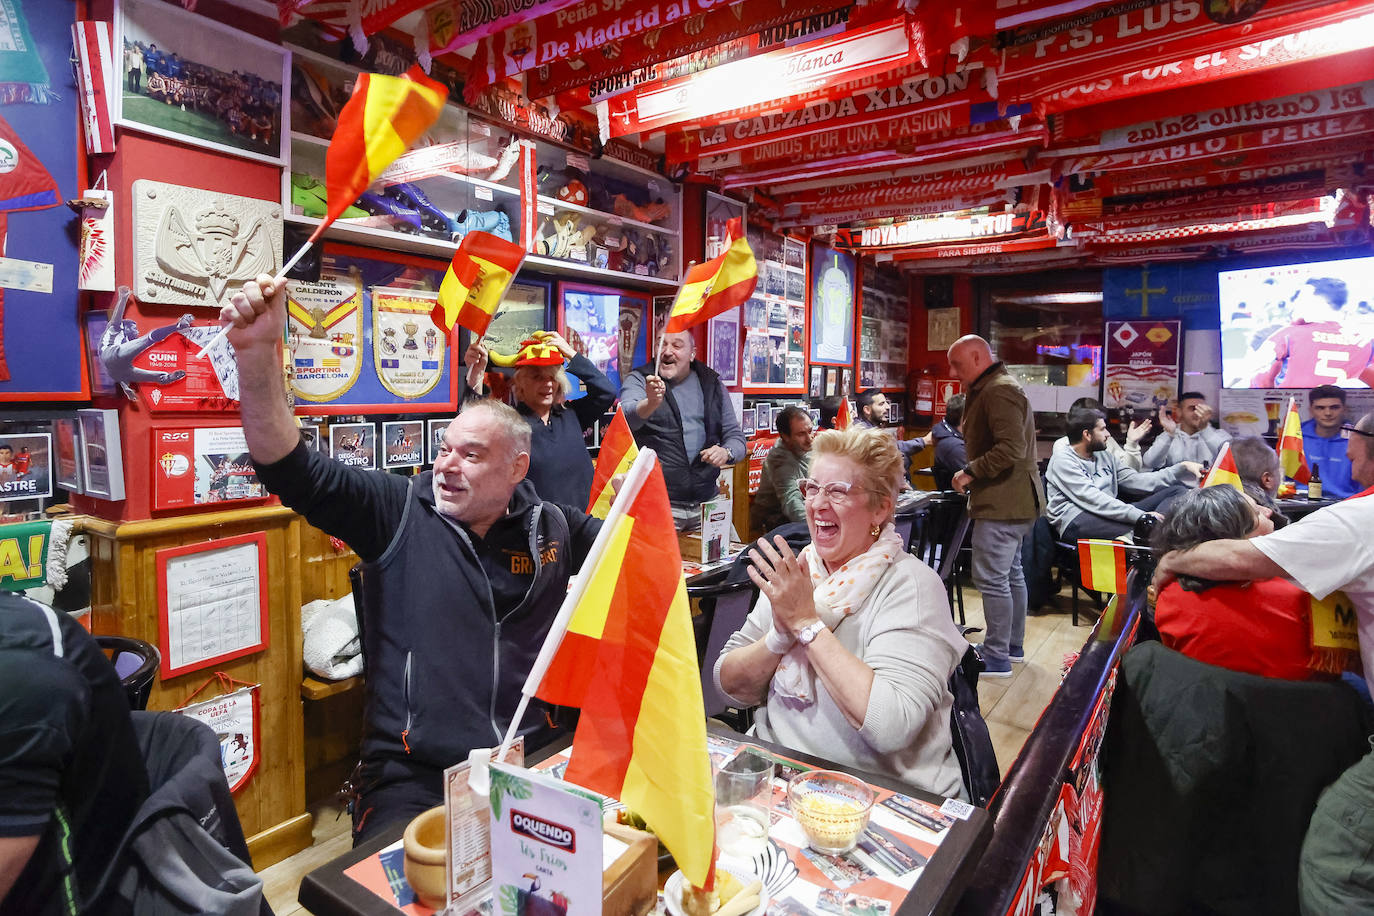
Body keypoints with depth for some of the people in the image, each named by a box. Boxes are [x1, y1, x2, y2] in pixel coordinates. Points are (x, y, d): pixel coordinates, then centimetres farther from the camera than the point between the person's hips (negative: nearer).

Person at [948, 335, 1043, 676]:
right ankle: (1013, 646, 30)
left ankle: (997, 658, 2)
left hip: (1002, 503, -12)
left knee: (991, 578, -7)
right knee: (1010, 573, 18)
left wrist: (971, 472, -20)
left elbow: (1011, 448, -27)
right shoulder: (991, 389, 18)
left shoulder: (998, 391, -17)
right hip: (1010, 501, 12)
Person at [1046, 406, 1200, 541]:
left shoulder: (1104, 456, 22)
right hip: (1075, 520, -9)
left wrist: (1182, 469, 9)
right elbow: (1091, 499, -18)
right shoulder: (1063, 460, -5)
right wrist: (1140, 516, -26)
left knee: (1177, 490, -5)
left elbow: (1136, 481, 18)